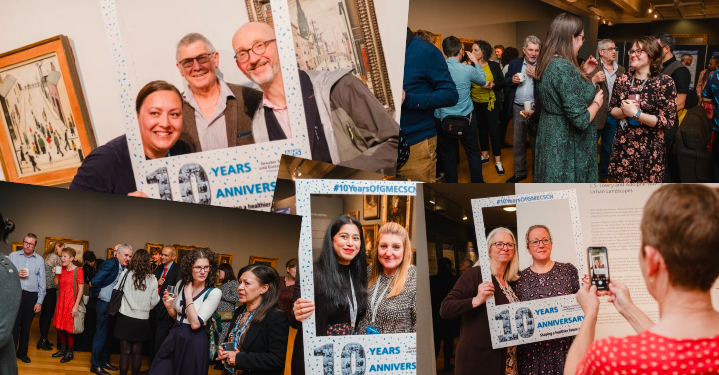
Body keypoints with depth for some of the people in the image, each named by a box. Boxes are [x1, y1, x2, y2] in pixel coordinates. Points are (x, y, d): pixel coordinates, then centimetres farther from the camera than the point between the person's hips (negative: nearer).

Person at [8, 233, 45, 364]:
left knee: (26, 326, 8)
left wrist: (39, 301, 3)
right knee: (14, 325, -4)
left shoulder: (39, 260, 9)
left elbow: (42, 283, 8)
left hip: (31, 296, 2)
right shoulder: (13, 256, 6)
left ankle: (23, 352, 20)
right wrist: (16, 274, -14)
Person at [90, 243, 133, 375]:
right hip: (105, 304, -8)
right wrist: (97, 295, -12)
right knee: (101, 334, -1)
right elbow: (95, 281, -25)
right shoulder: (110, 264, -19)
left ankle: (105, 361, 30)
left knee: (107, 334, 18)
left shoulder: (124, 267, 6)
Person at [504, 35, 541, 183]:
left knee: (536, 142, 8)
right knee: (518, 142, 13)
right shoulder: (514, 63, 4)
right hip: (517, 108, 3)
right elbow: (505, 81, 8)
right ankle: (519, 172, 24)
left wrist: (536, 75, -19)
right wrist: (512, 79, -12)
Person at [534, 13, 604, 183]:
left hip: (552, 141, 10)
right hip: (568, 148, -10)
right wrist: (597, 102, -8)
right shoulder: (565, 67, -25)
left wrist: (583, 73, 12)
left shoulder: (548, 63, 5)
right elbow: (580, 120, -26)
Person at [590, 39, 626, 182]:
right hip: (596, 115, -5)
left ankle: (604, 175, 31)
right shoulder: (593, 68, -8)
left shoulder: (621, 70, 7)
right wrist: (593, 80, -29)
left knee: (608, 148, 17)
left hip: (614, 116, 5)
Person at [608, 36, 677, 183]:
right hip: (623, 145, 4)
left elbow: (668, 121, -13)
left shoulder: (665, 82, -10)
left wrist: (636, 113, -20)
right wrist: (624, 111, -13)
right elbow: (612, 109, 9)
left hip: (649, 148, -4)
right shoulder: (623, 80, 4)